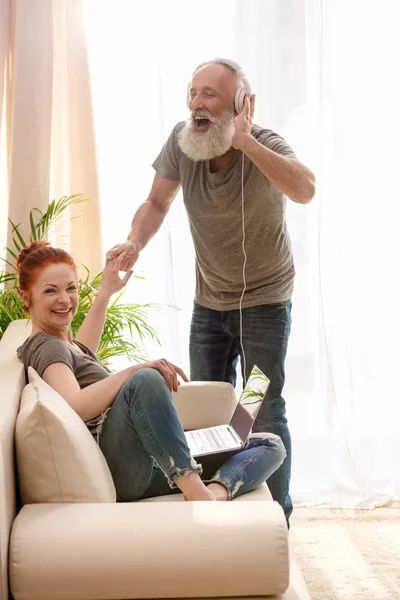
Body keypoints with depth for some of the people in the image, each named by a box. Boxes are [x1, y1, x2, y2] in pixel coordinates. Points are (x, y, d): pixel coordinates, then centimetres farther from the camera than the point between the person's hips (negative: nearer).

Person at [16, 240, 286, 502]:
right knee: (145, 380, -38)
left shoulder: (62, 344, 21)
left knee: (271, 445, 0)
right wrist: (135, 371, -32)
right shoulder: (46, 347, -9)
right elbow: (73, 407, -30)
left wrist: (106, 292, 52)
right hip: (120, 468, -10)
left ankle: (215, 491, -32)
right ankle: (194, 488, -39)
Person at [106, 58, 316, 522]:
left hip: (265, 303, -5)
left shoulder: (267, 145, -23)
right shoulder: (182, 140, -10)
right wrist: (135, 242, -18)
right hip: (208, 301, 5)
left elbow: (304, 191, -43)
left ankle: (277, 516, 18)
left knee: (265, 414, 1)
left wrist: (244, 141, -40)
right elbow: (157, 201, 1)